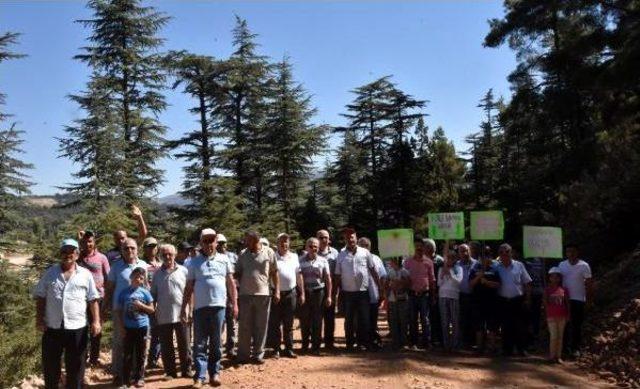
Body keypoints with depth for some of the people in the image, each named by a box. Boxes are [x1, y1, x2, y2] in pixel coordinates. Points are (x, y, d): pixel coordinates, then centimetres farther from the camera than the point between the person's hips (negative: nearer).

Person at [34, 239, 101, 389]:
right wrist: (39, 319, -2)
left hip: (77, 328, -1)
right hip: (52, 327, 1)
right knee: (50, 365, 13)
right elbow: (40, 298, 6)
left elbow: (93, 300, 2)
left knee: (75, 366, 10)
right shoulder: (50, 273, 4)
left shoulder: (85, 274, 2)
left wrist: (96, 321, -6)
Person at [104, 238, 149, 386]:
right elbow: (109, 287, 3)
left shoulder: (143, 265, 5)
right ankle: (117, 373, 11)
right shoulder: (116, 266, -1)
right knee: (119, 341, 3)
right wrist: (106, 306, 1)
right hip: (120, 308, -2)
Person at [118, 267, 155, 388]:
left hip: (142, 326, 0)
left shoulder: (145, 292, -2)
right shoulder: (124, 292, -1)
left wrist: (141, 305, -13)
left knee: (140, 354, 9)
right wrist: (121, 326, -1)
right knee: (128, 355, 4)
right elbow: (120, 311, 4)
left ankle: (139, 378, 19)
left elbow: (152, 310, 3)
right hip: (128, 327, 0)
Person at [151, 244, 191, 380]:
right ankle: (170, 372, 18)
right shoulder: (158, 274, 7)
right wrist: (153, 314, 5)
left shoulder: (183, 271, 2)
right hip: (163, 317, 2)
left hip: (181, 315, -1)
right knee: (166, 347, 8)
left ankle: (186, 370, 15)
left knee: (184, 345, 4)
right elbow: (153, 295, 10)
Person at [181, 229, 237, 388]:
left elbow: (231, 283, 11)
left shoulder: (224, 259, 7)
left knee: (216, 343, 8)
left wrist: (234, 303, 7)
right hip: (200, 307, 0)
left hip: (219, 306, 1)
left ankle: (214, 373, 17)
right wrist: (184, 308, 3)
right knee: (199, 344, 0)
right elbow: (189, 287, 7)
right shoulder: (194, 262, 5)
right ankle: (199, 376, 4)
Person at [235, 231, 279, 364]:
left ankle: (258, 354, 17)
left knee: (261, 326, 7)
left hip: (263, 294, -1)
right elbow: (238, 273, 11)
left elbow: (274, 273, 4)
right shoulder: (243, 254, 4)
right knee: (245, 326, 5)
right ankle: (243, 355, 14)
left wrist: (277, 291, -1)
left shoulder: (269, 252, -1)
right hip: (245, 294, 1)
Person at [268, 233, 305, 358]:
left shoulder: (294, 257, 10)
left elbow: (299, 276, 13)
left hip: (291, 293, 3)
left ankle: (289, 349, 17)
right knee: (275, 324, 2)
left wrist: (302, 293, 9)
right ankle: (276, 349, 11)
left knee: (288, 324, 9)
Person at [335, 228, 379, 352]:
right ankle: (349, 343, 19)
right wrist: (340, 290, 0)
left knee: (363, 319, 5)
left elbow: (372, 270, 6)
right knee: (349, 319, 8)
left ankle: (363, 342, 15)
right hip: (348, 293, 0)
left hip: (363, 291, 0)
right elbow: (338, 275, 5)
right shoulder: (341, 255, 2)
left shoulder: (365, 252, 2)